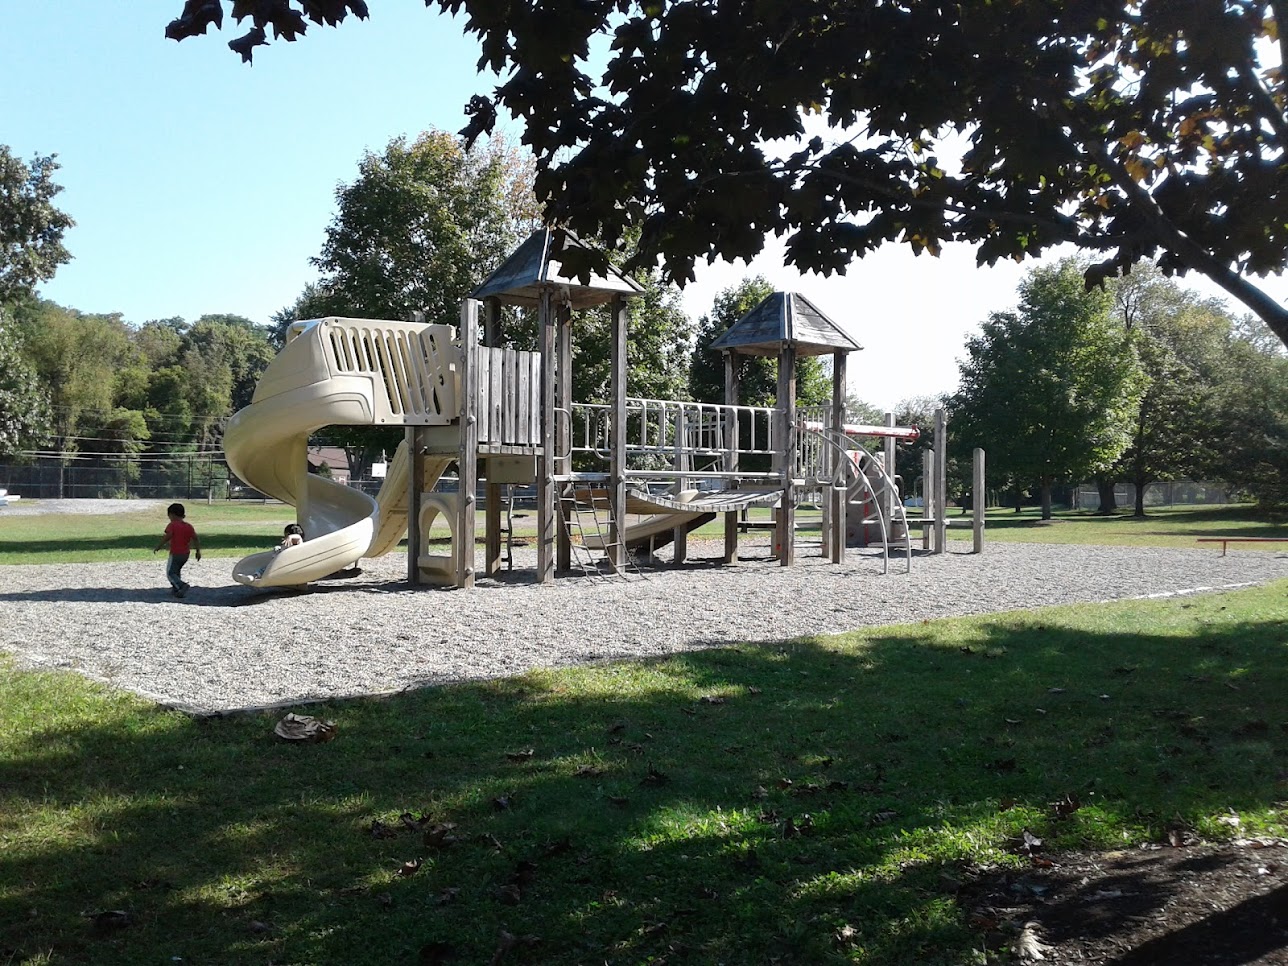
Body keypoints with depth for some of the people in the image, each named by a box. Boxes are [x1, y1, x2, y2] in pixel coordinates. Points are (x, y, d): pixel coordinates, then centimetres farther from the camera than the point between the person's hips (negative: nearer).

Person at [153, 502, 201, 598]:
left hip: (175, 554, -7)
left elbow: (167, 537, -21)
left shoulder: (172, 525, -11)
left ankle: (182, 585, -23)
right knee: (177, 571, 25)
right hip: (185, 554, 7)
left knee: (170, 573, -2)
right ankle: (175, 588, 25)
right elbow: (195, 539, 3)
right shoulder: (189, 526, 6)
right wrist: (198, 551, 9)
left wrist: (158, 547, -13)